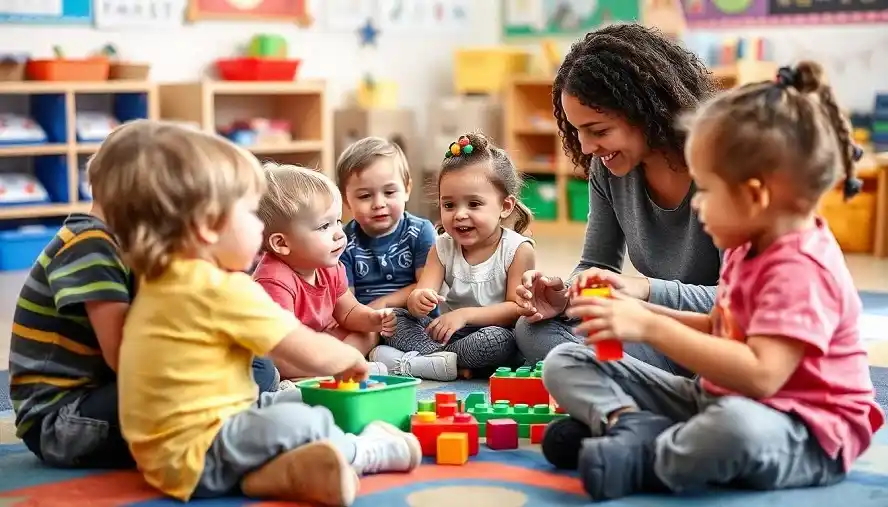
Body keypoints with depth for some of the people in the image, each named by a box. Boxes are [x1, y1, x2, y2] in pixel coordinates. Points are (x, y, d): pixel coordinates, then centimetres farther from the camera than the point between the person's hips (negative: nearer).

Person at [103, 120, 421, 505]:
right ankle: (369, 449, 4)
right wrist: (352, 357, 8)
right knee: (310, 422, -24)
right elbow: (314, 355, -14)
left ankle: (274, 470, -4)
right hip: (197, 458, -11)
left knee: (300, 399, 20)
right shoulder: (223, 289, -22)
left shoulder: (163, 281, 10)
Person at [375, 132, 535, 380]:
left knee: (500, 340, -38)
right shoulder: (443, 247, 4)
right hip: (447, 332, 4)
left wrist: (465, 314, -23)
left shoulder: (518, 249, -9)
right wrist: (418, 300, -33)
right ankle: (453, 364, -26)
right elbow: (423, 292, -7)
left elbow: (517, 309, -14)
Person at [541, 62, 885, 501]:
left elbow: (759, 376, -33)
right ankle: (633, 426, -25)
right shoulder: (749, 248, 8)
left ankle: (639, 460, -22)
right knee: (565, 361, 4)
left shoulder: (800, 270, -23)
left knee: (735, 425, -49)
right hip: (718, 399, 10)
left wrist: (651, 328, -29)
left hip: (803, 435, -9)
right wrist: (641, 310, 6)